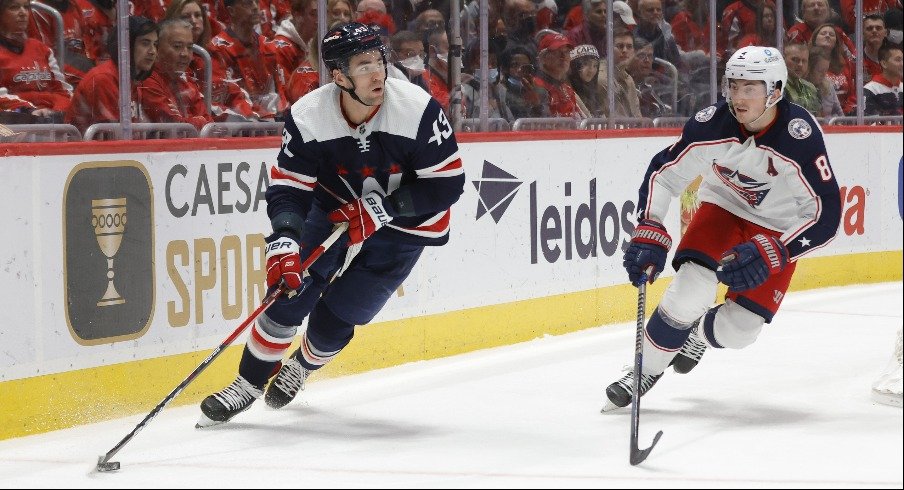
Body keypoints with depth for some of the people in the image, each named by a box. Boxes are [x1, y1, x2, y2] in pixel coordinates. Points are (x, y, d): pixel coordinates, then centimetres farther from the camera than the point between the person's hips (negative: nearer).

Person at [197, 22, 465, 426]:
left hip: (403, 224, -2)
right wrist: (284, 240, -35)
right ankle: (249, 384, 10)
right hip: (334, 211, 2)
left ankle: (302, 367, 31)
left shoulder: (418, 110, -27)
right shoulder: (308, 116, -21)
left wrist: (383, 208, -28)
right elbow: (288, 187, -18)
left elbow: (447, 184, -21)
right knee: (290, 291, -11)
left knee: (333, 320, -4)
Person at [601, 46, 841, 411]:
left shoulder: (799, 136, -32)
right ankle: (645, 370, -2)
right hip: (723, 206, 1)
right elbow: (663, 173, -12)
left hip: (778, 226, -1)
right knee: (690, 291, -23)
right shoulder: (712, 125, -24)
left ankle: (699, 333, 29)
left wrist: (770, 254, -40)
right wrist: (648, 235, -25)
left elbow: (826, 214, -31)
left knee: (739, 329, -7)